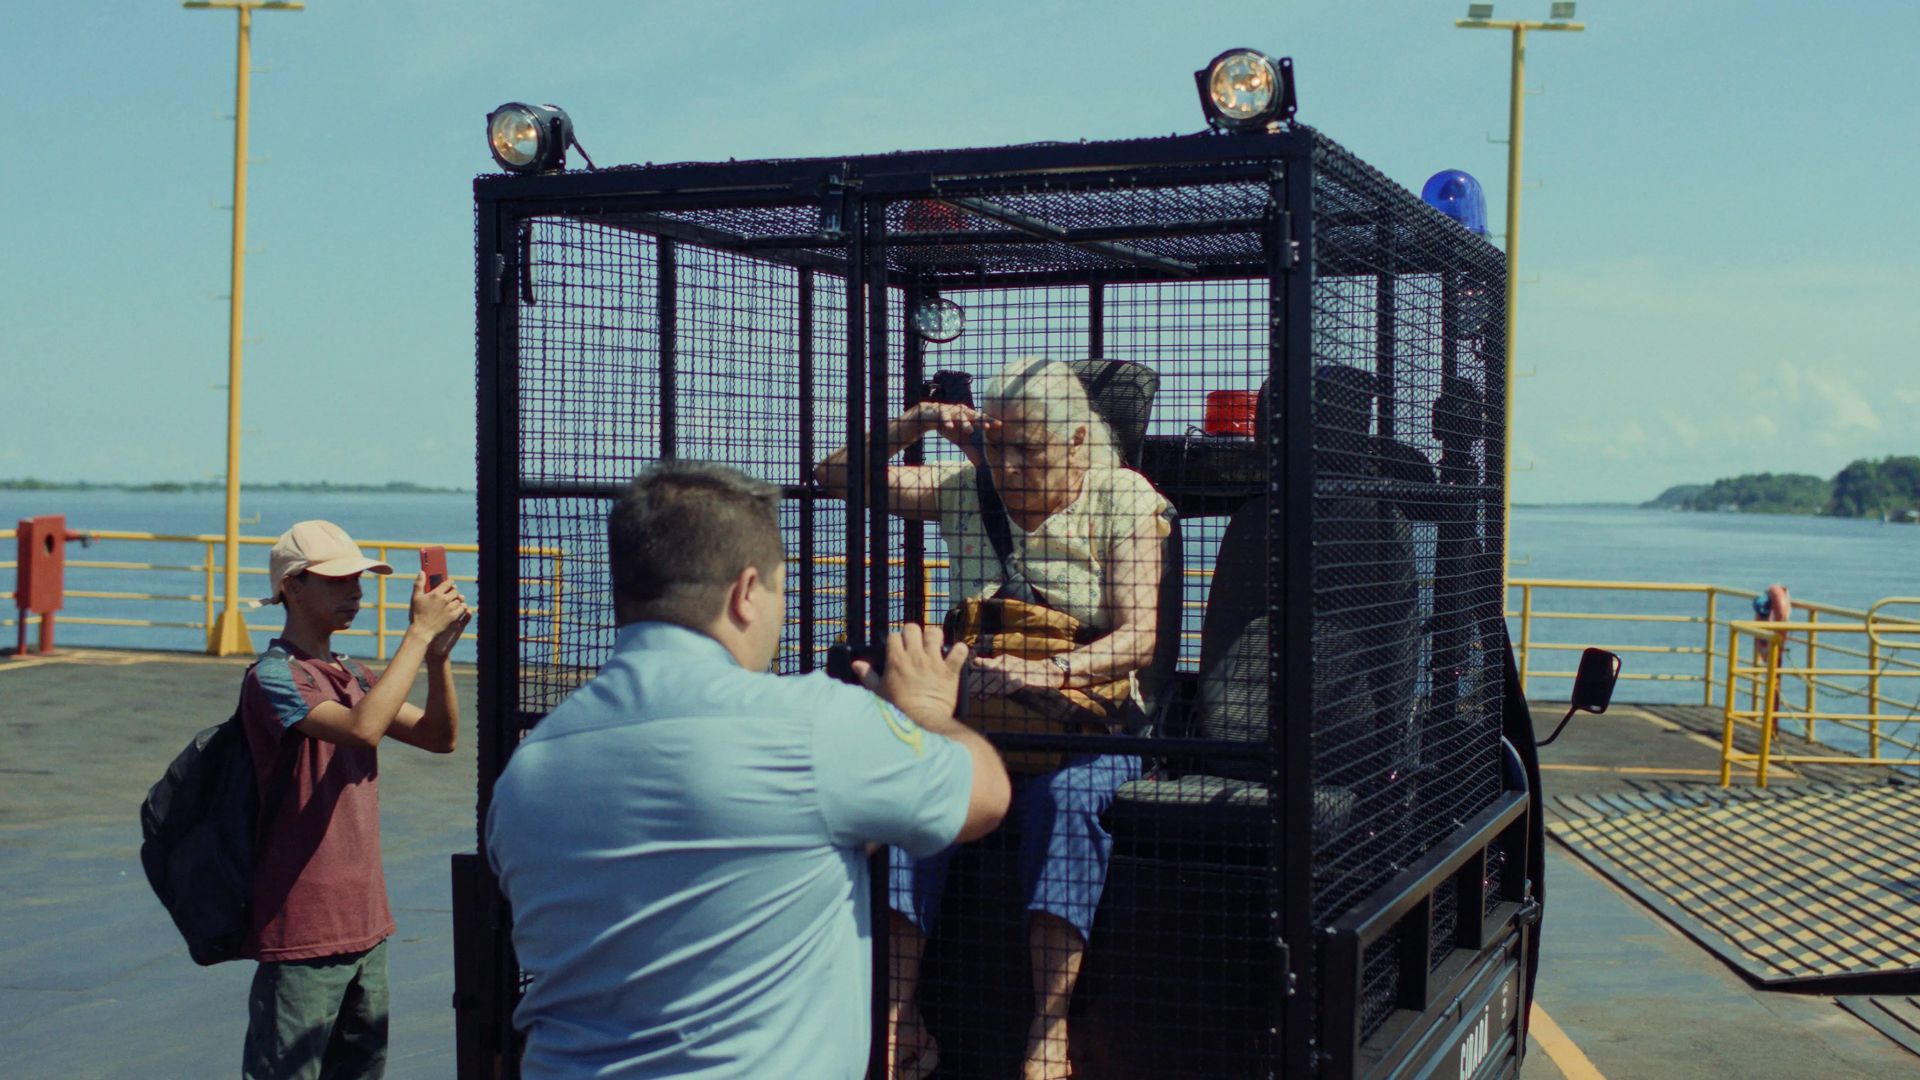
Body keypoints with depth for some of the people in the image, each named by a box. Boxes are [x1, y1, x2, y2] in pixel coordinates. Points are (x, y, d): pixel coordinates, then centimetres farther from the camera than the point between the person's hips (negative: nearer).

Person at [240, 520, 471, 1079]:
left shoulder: (352, 676, 14)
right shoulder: (274, 678, -13)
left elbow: (439, 736, 9)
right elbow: (362, 729, -29)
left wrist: (438, 654, -6)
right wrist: (418, 634, -24)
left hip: (365, 926, 8)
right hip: (301, 932, -8)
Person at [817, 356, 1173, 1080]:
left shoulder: (1122, 499, 0)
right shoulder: (966, 489, 10)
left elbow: (1138, 636, -11)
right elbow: (836, 476, 12)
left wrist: (1048, 672, -29)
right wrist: (915, 424, -3)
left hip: (1086, 725, -2)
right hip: (972, 716, 3)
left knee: (1069, 798, -37)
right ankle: (900, 1020, -32)